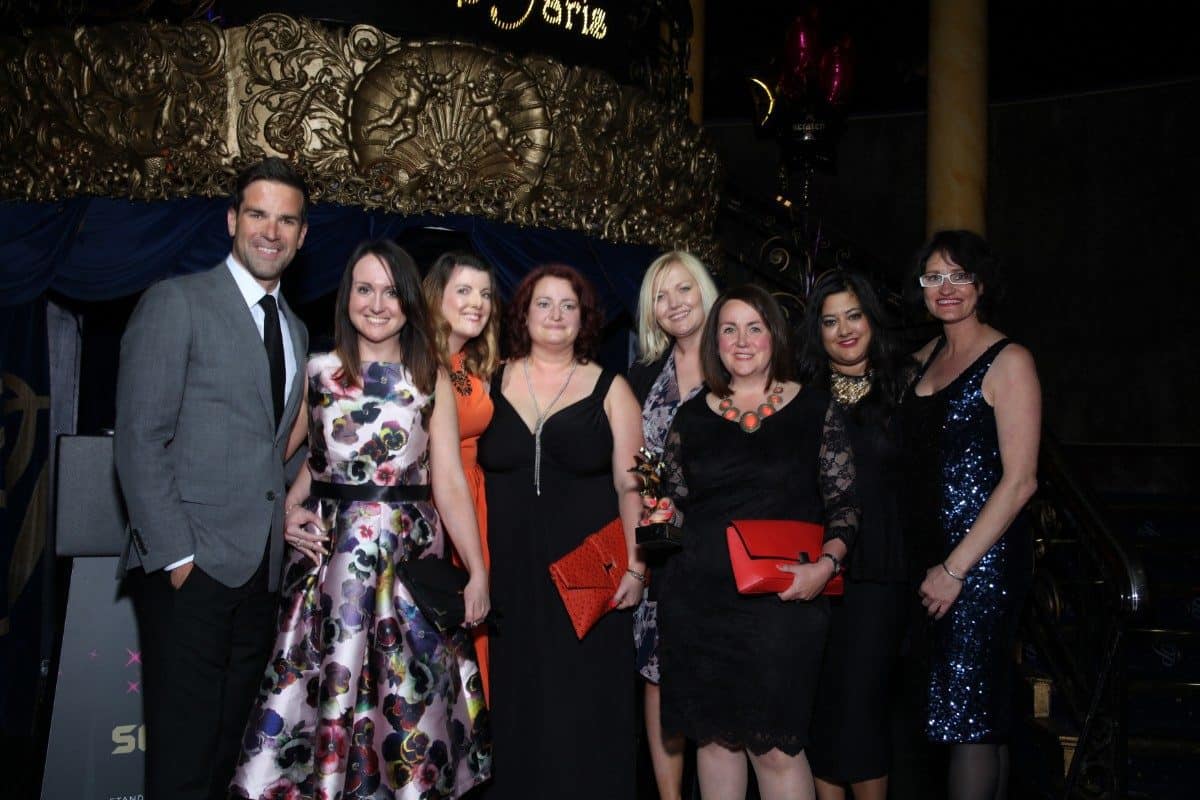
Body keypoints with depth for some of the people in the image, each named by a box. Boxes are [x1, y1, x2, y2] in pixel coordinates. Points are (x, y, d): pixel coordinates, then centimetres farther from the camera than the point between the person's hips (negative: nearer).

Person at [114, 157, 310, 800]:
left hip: (260, 571, 6)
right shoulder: (176, 302, -3)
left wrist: (288, 524, 5)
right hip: (189, 568, -6)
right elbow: (138, 440, -9)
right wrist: (174, 554, -15)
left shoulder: (295, 331, 18)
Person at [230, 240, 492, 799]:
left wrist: (478, 572, -5)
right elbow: (306, 462, 14)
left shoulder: (431, 380, 3)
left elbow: (449, 483, 0)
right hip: (328, 551, 1)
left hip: (409, 553, 0)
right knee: (326, 686, 0)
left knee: (405, 697, 1)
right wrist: (290, 510, -6)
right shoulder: (317, 372, 6)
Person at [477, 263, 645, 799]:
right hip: (507, 574, 2)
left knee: (581, 709, 2)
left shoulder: (609, 390, 4)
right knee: (513, 708, 6)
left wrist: (636, 564, -8)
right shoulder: (490, 385, 8)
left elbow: (631, 487, 2)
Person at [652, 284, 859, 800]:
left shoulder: (815, 410, 3)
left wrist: (826, 564, -13)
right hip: (699, 601, 3)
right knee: (714, 736, 10)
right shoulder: (692, 417, 10)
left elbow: (844, 504, 3)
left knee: (776, 747, -3)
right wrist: (659, 520, -5)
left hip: (782, 601, -3)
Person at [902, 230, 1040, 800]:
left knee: (967, 710, -4)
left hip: (985, 555, -7)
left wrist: (956, 567, -17)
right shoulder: (927, 358, 13)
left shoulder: (1008, 361, -8)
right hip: (931, 551, 7)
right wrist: (933, 559, 8)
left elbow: (1020, 480, -15)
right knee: (985, 712, 14)